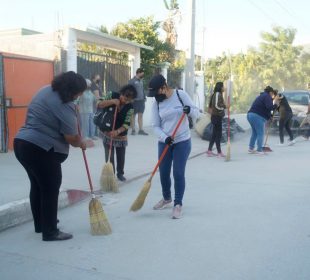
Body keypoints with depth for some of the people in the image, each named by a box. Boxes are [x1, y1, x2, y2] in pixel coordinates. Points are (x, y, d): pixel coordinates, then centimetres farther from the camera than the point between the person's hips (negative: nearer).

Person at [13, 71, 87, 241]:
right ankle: (50, 232, 10)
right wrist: (81, 144, 7)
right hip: (40, 150, -10)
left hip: (22, 143, 10)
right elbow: (71, 138, -16)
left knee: (37, 185, 20)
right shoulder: (65, 106, -17)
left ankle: (40, 224, 33)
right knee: (50, 190, 2)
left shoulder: (46, 90, 11)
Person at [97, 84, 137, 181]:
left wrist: (117, 131, -31)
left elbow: (127, 124, -15)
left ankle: (120, 173, 31)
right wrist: (112, 101, -29)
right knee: (109, 156, 1)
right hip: (107, 133, -1)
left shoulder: (130, 107, -14)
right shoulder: (112, 95, -12)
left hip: (121, 135, 1)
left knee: (121, 156, 11)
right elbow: (99, 104, -16)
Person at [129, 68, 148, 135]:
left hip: (141, 100, 6)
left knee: (140, 115, 6)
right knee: (133, 115, 4)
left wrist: (144, 98, 14)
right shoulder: (132, 81, -8)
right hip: (135, 101, -6)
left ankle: (141, 130, 10)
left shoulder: (141, 80, 13)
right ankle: (133, 130, 11)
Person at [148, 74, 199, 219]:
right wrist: (164, 137, -19)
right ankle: (166, 198, 34)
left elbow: (196, 113, -4)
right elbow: (156, 126, -2)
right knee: (163, 172, 9)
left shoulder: (181, 94, -8)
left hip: (182, 141, -3)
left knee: (178, 173, -6)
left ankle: (178, 204, 8)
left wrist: (190, 110, -27)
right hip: (164, 142, 3)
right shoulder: (156, 104, -1)